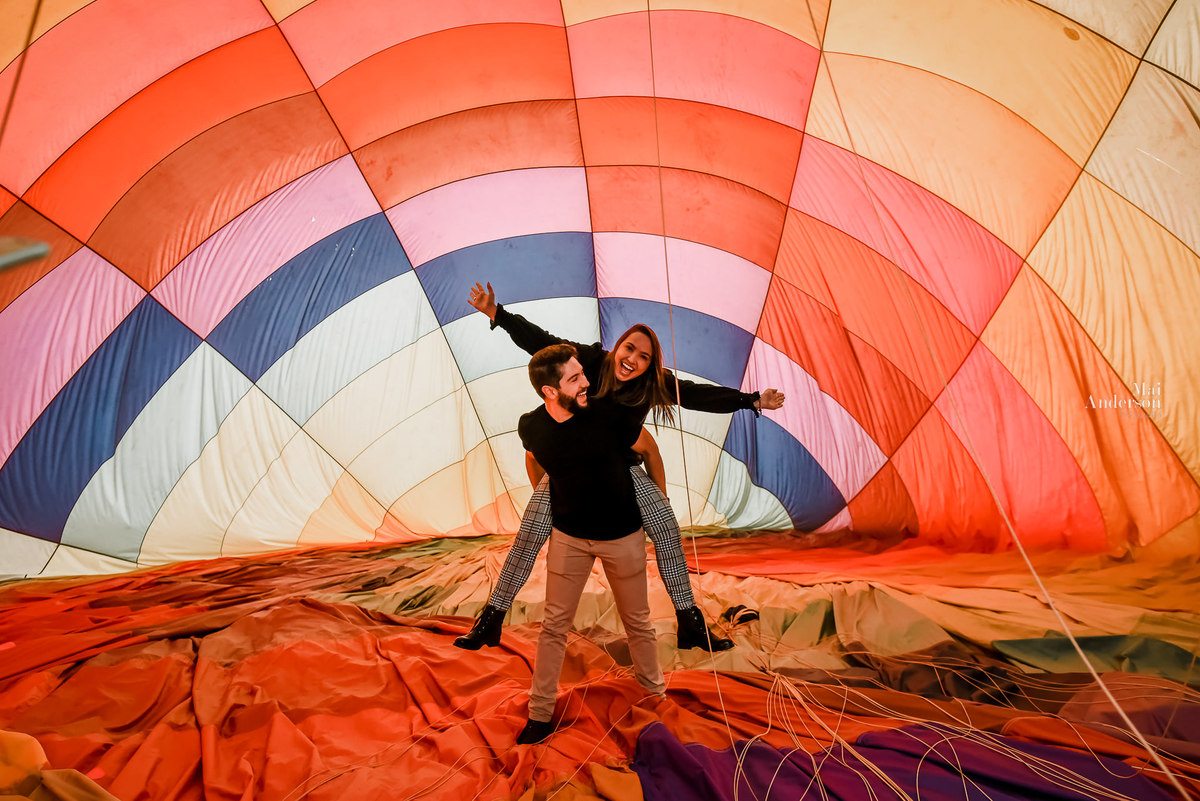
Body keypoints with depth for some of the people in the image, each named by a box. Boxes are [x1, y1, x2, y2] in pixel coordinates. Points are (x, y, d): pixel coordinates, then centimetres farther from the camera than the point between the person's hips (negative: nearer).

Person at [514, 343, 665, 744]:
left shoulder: (606, 414, -21)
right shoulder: (530, 426, -14)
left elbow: (648, 448, -3)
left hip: (623, 535, -1)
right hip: (568, 536, 1)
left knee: (637, 621, 13)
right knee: (554, 625, 7)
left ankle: (655, 694, 38)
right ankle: (540, 714, 24)